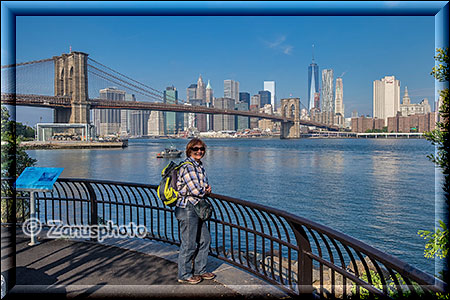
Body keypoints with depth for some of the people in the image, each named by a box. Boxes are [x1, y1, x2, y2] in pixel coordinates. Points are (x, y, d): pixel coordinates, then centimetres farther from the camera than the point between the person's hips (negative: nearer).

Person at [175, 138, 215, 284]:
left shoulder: (199, 165, 12)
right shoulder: (187, 166, -18)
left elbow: (205, 186, 19)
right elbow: (195, 190, -23)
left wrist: (204, 189, -4)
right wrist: (206, 190, -2)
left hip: (197, 208, 10)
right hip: (187, 208, -10)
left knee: (205, 239, 17)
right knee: (189, 244, 2)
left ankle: (199, 270, 32)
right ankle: (184, 275, 20)